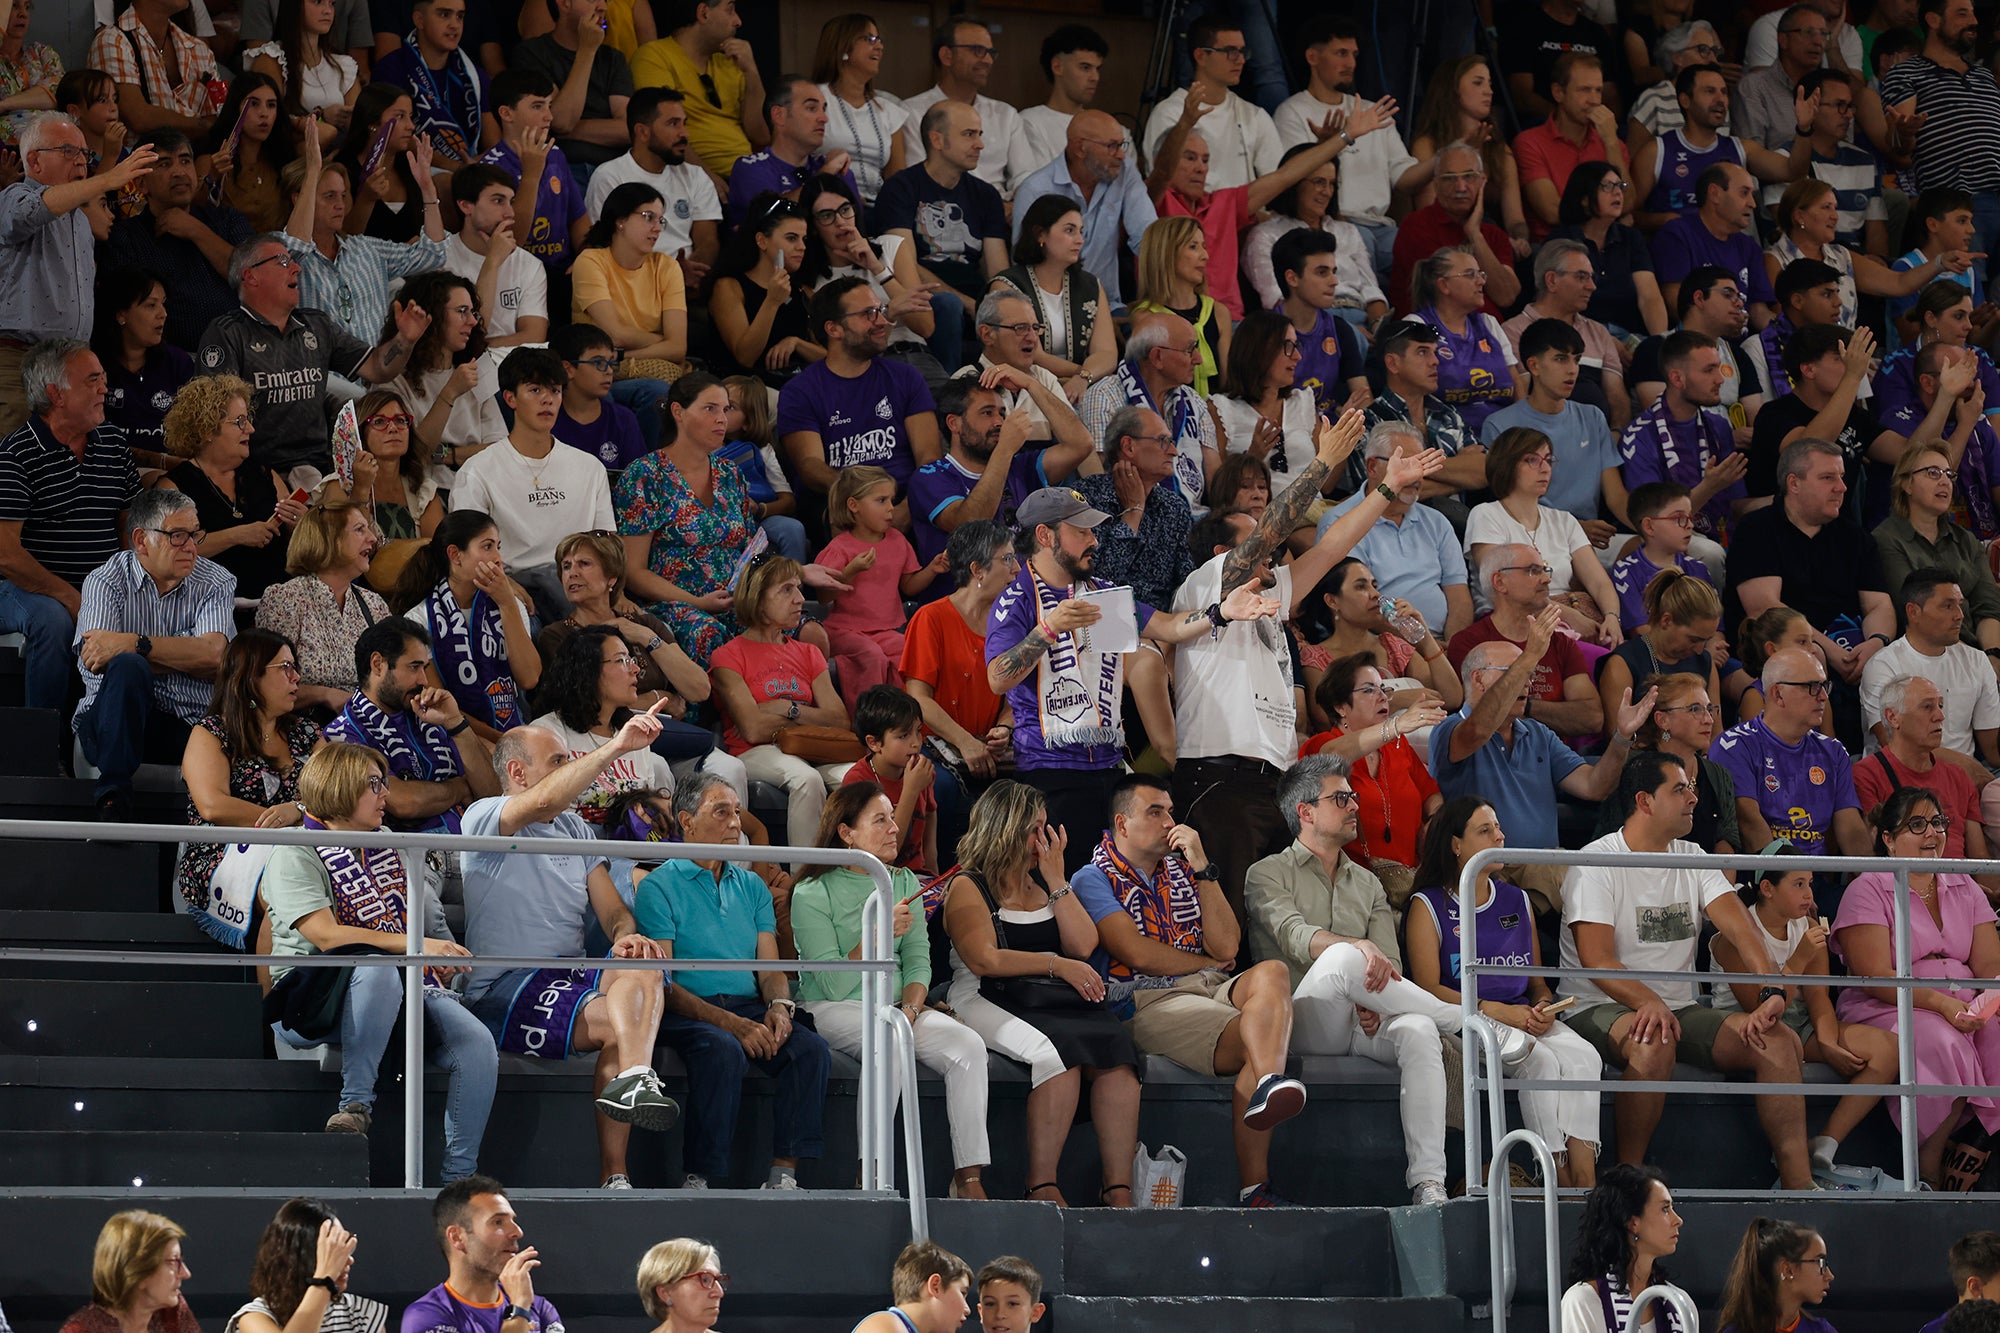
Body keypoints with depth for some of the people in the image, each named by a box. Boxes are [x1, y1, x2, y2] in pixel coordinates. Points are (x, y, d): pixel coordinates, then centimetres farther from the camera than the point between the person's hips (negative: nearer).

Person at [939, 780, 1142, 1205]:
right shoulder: (967, 888, 7)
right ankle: (1042, 1186, -34)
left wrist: (1055, 878, 9)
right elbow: (984, 960, -8)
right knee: (1057, 1052, -36)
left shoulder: (1042, 887, 25)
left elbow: (1083, 945, 12)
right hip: (991, 1000, -5)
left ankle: (1118, 1188, -33)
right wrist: (1058, 966, -11)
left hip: (1057, 999, 5)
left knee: (1115, 1047, -27)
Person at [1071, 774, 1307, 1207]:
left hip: (1211, 991, 5)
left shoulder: (1182, 870, 26)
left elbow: (1227, 947, 12)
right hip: (1149, 1002, -5)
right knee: (1257, 1041, -33)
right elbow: (1138, 955, -6)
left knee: (1270, 973, -33)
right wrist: (1207, 963, 8)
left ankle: (1269, 1088, -60)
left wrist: (1202, 869, 5)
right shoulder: (1094, 880, 9)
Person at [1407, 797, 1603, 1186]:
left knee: (1583, 1057, -26)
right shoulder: (1429, 906, 4)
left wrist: (1542, 1007, -3)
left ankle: (1585, 1178, -35)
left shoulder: (1517, 902, 21)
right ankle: (1560, 1177, -32)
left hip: (1522, 1018, 5)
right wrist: (1497, 1011, -16)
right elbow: (1428, 988, -6)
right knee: (1540, 1059, -33)